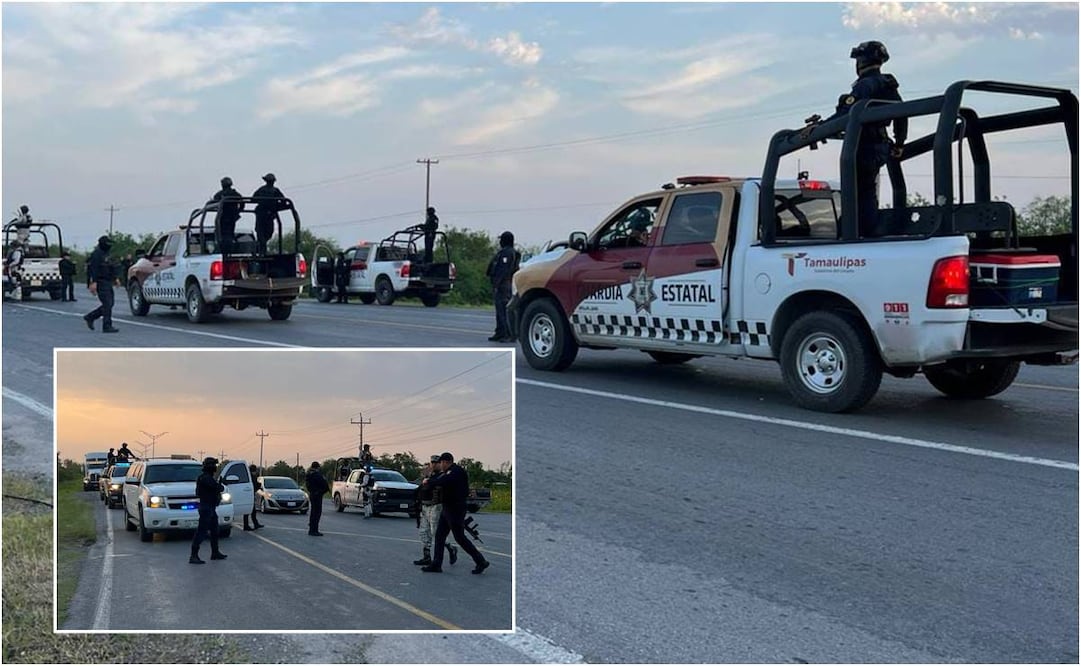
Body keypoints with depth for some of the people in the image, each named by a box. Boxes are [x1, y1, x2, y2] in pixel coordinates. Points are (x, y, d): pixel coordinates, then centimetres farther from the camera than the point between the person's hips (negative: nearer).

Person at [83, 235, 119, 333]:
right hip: (101, 283, -10)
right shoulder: (96, 254, -12)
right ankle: (107, 326, -9)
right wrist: (93, 283, -28)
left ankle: (90, 317, 21)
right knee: (107, 304, -11)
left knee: (109, 304, 10)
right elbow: (93, 269, -21)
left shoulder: (105, 254, 18)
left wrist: (115, 278, 22)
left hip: (107, 283, 10)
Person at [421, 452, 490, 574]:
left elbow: (442, 481, -31)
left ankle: (481, 562, 3)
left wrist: (428, 482, -19)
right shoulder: (451, 472, 15)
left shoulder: (456, 472, -17)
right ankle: (436, 565, 11)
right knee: (439, 536, 8)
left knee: (460, 538, -5)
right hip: (447, 509, 10)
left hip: (455, 510, -10)